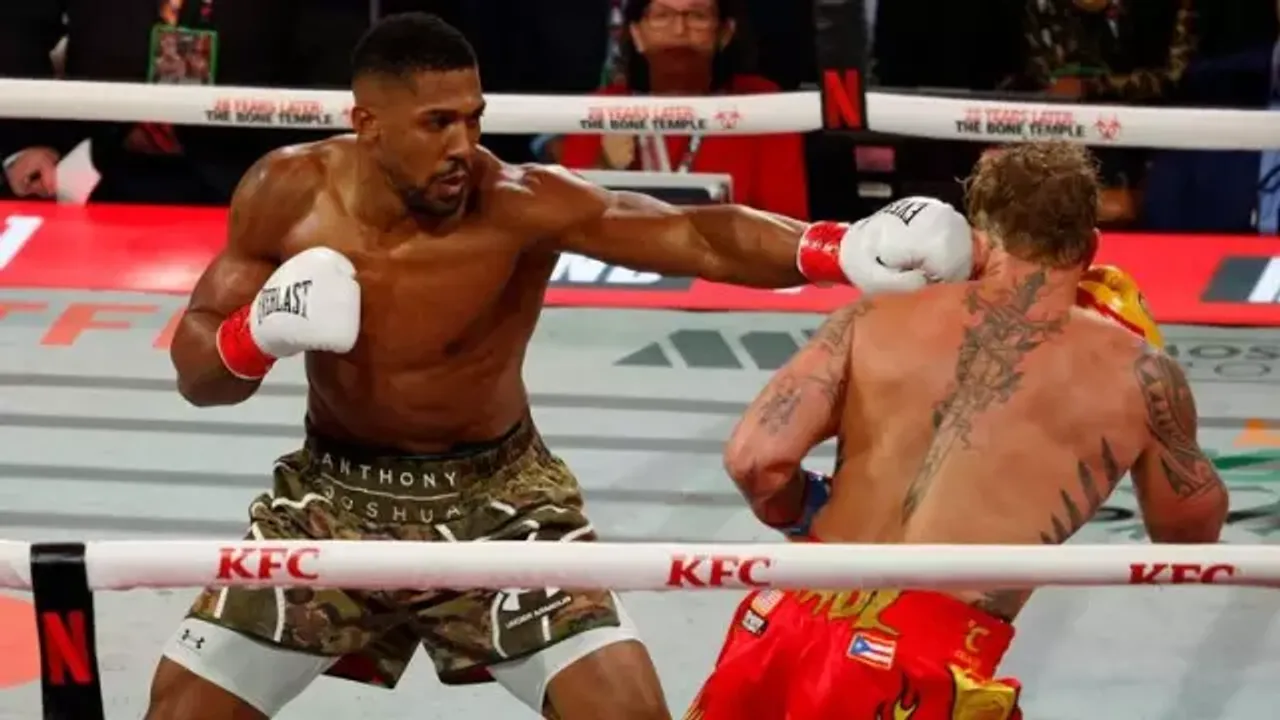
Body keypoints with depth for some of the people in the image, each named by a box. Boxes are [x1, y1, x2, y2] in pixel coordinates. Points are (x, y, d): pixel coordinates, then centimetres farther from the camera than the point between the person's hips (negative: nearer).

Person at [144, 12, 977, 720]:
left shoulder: (521, 203, -25)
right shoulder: (288, 195, -15)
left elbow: (695, 235, -39)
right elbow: (195, 374, -5)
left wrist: (840, 249, -57)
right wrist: (262, 333, -29)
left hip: (494, 500, -2)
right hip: (335, 496, 2)